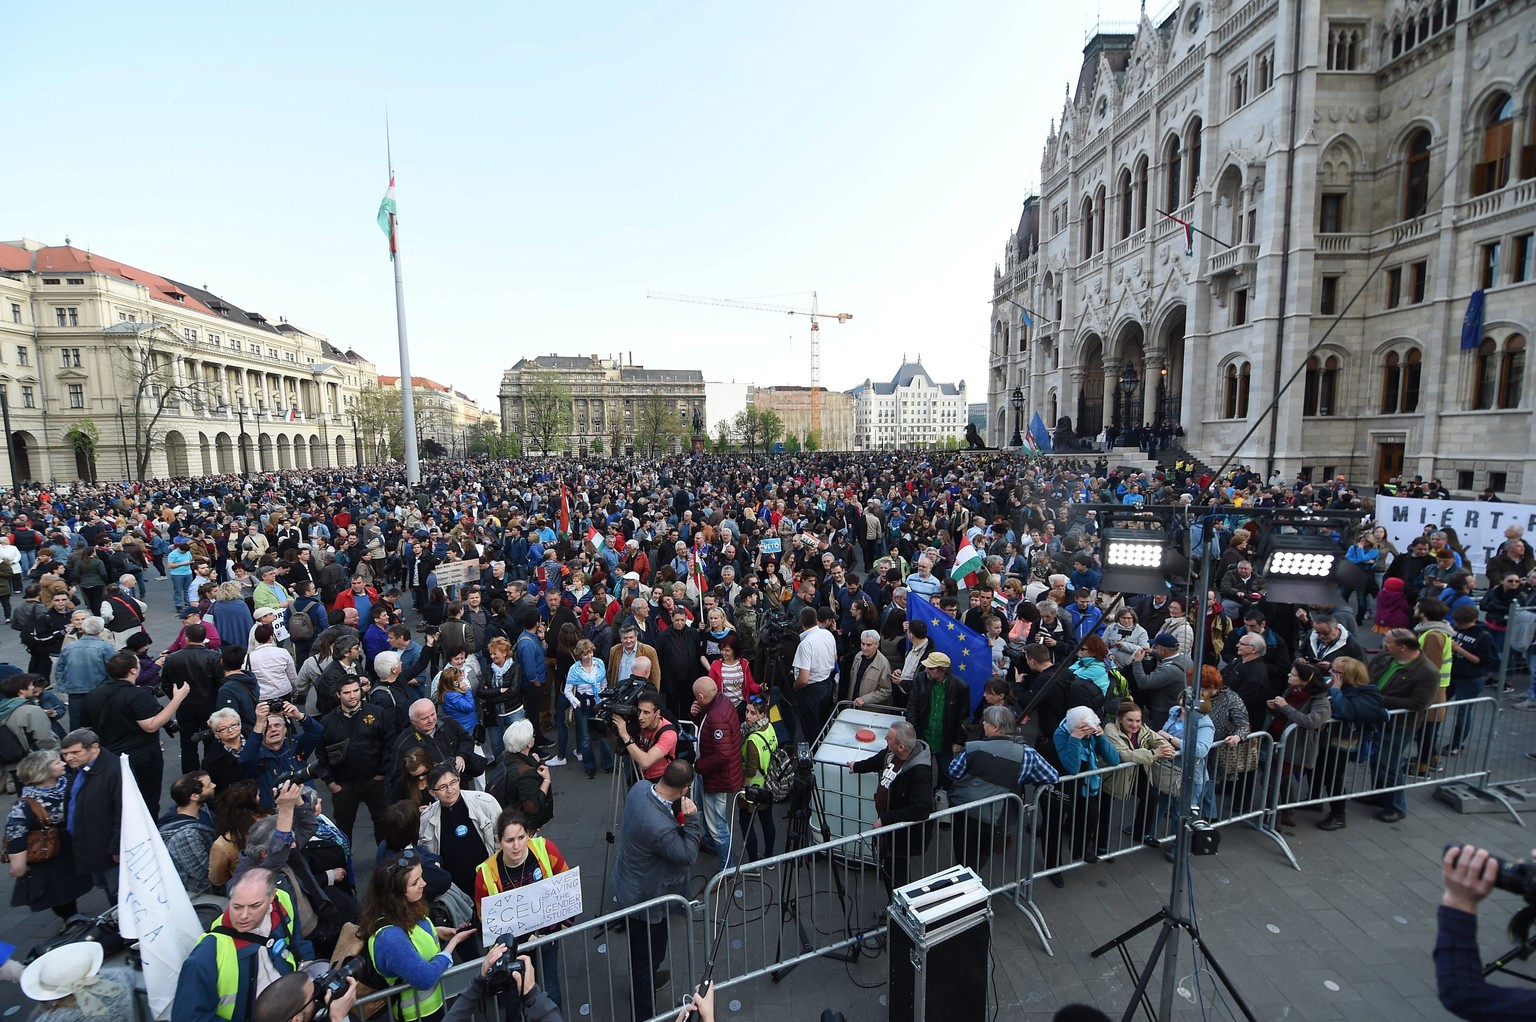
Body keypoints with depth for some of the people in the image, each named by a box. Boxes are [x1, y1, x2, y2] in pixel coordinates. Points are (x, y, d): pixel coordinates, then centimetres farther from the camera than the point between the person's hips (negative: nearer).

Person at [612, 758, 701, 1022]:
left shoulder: (640, 787, -18)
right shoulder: (660, 827, -42)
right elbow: (688, 856, -27)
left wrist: (680, 819, -5)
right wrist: (691, 819, -32)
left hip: (629, 888, 9)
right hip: (647, 899, -8)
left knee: (639, 950, 33)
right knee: (648, 955, 17)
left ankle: (644, 980, 59)